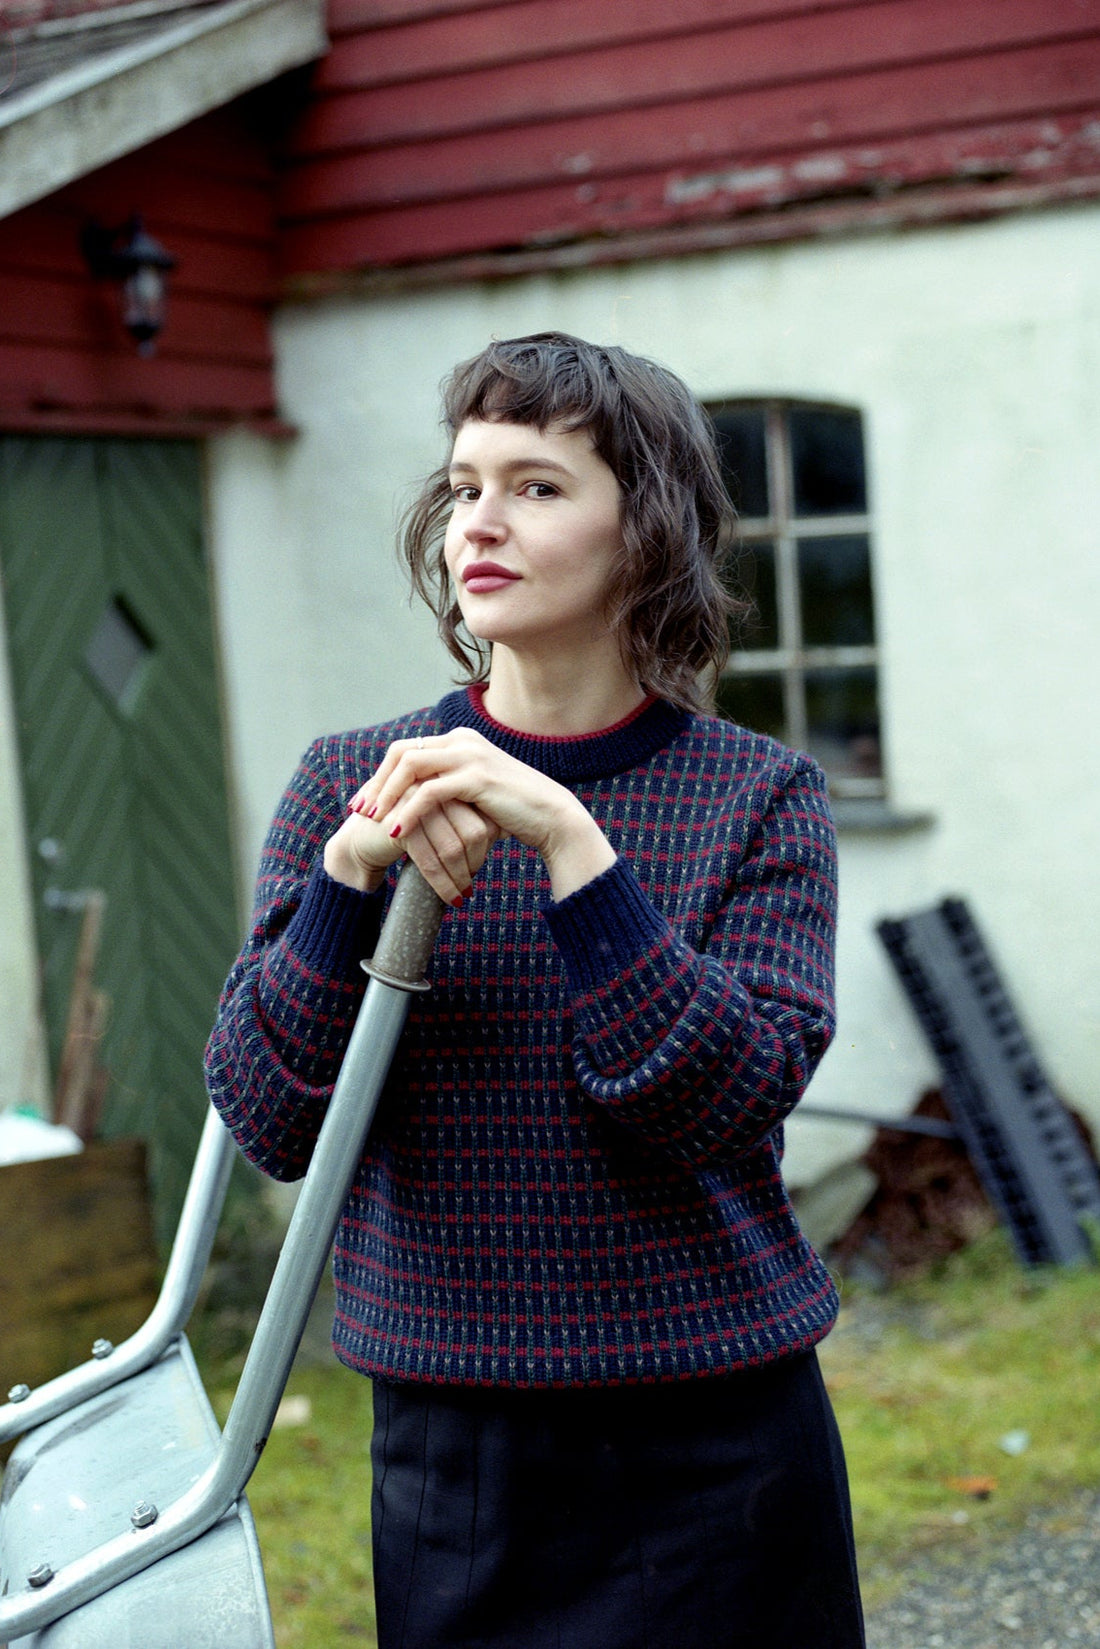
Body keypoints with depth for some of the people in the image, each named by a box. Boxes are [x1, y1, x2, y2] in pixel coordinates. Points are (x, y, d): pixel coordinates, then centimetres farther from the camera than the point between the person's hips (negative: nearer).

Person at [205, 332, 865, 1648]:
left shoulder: (759, 797, -4)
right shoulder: (347, 784, 1)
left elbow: (728, 1106, -17)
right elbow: (268, 1124, -6)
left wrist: (568, 841, -24)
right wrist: (350, 878, -20)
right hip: (446, 1435, 2)